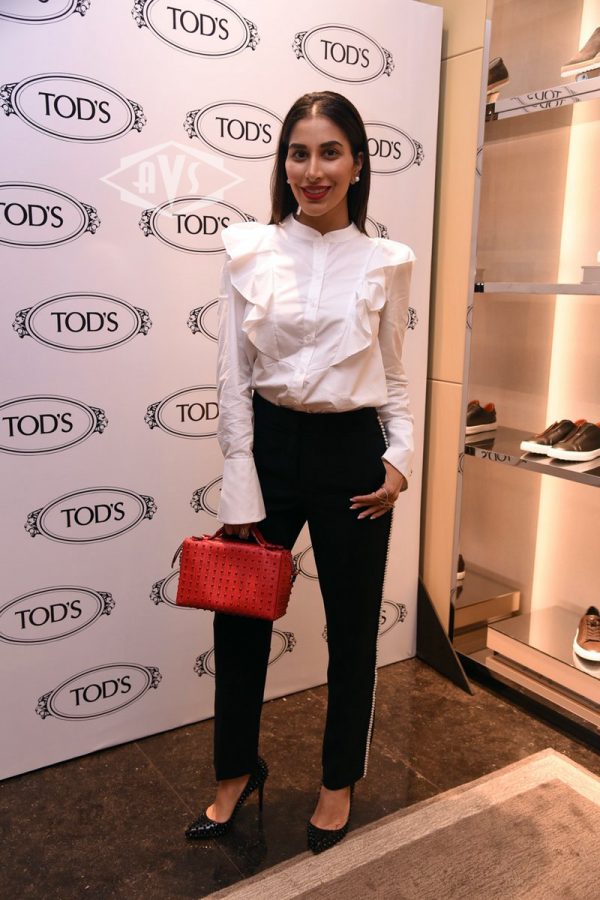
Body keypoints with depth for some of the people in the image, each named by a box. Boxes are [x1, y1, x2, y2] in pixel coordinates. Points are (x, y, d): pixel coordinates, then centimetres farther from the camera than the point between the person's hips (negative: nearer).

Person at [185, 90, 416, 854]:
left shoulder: (385, 261, 0)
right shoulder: (249, 251, -1)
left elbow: (393, 376, 7)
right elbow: (233, 377, -2)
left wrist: (400, 458, -8)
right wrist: (240, 489, -6)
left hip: (351, 452, 0)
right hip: (269, 445, 1)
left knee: (353, 626, 12)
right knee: (238, 618, 11)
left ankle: (340, 781, 37)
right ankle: (237, 770, 38)